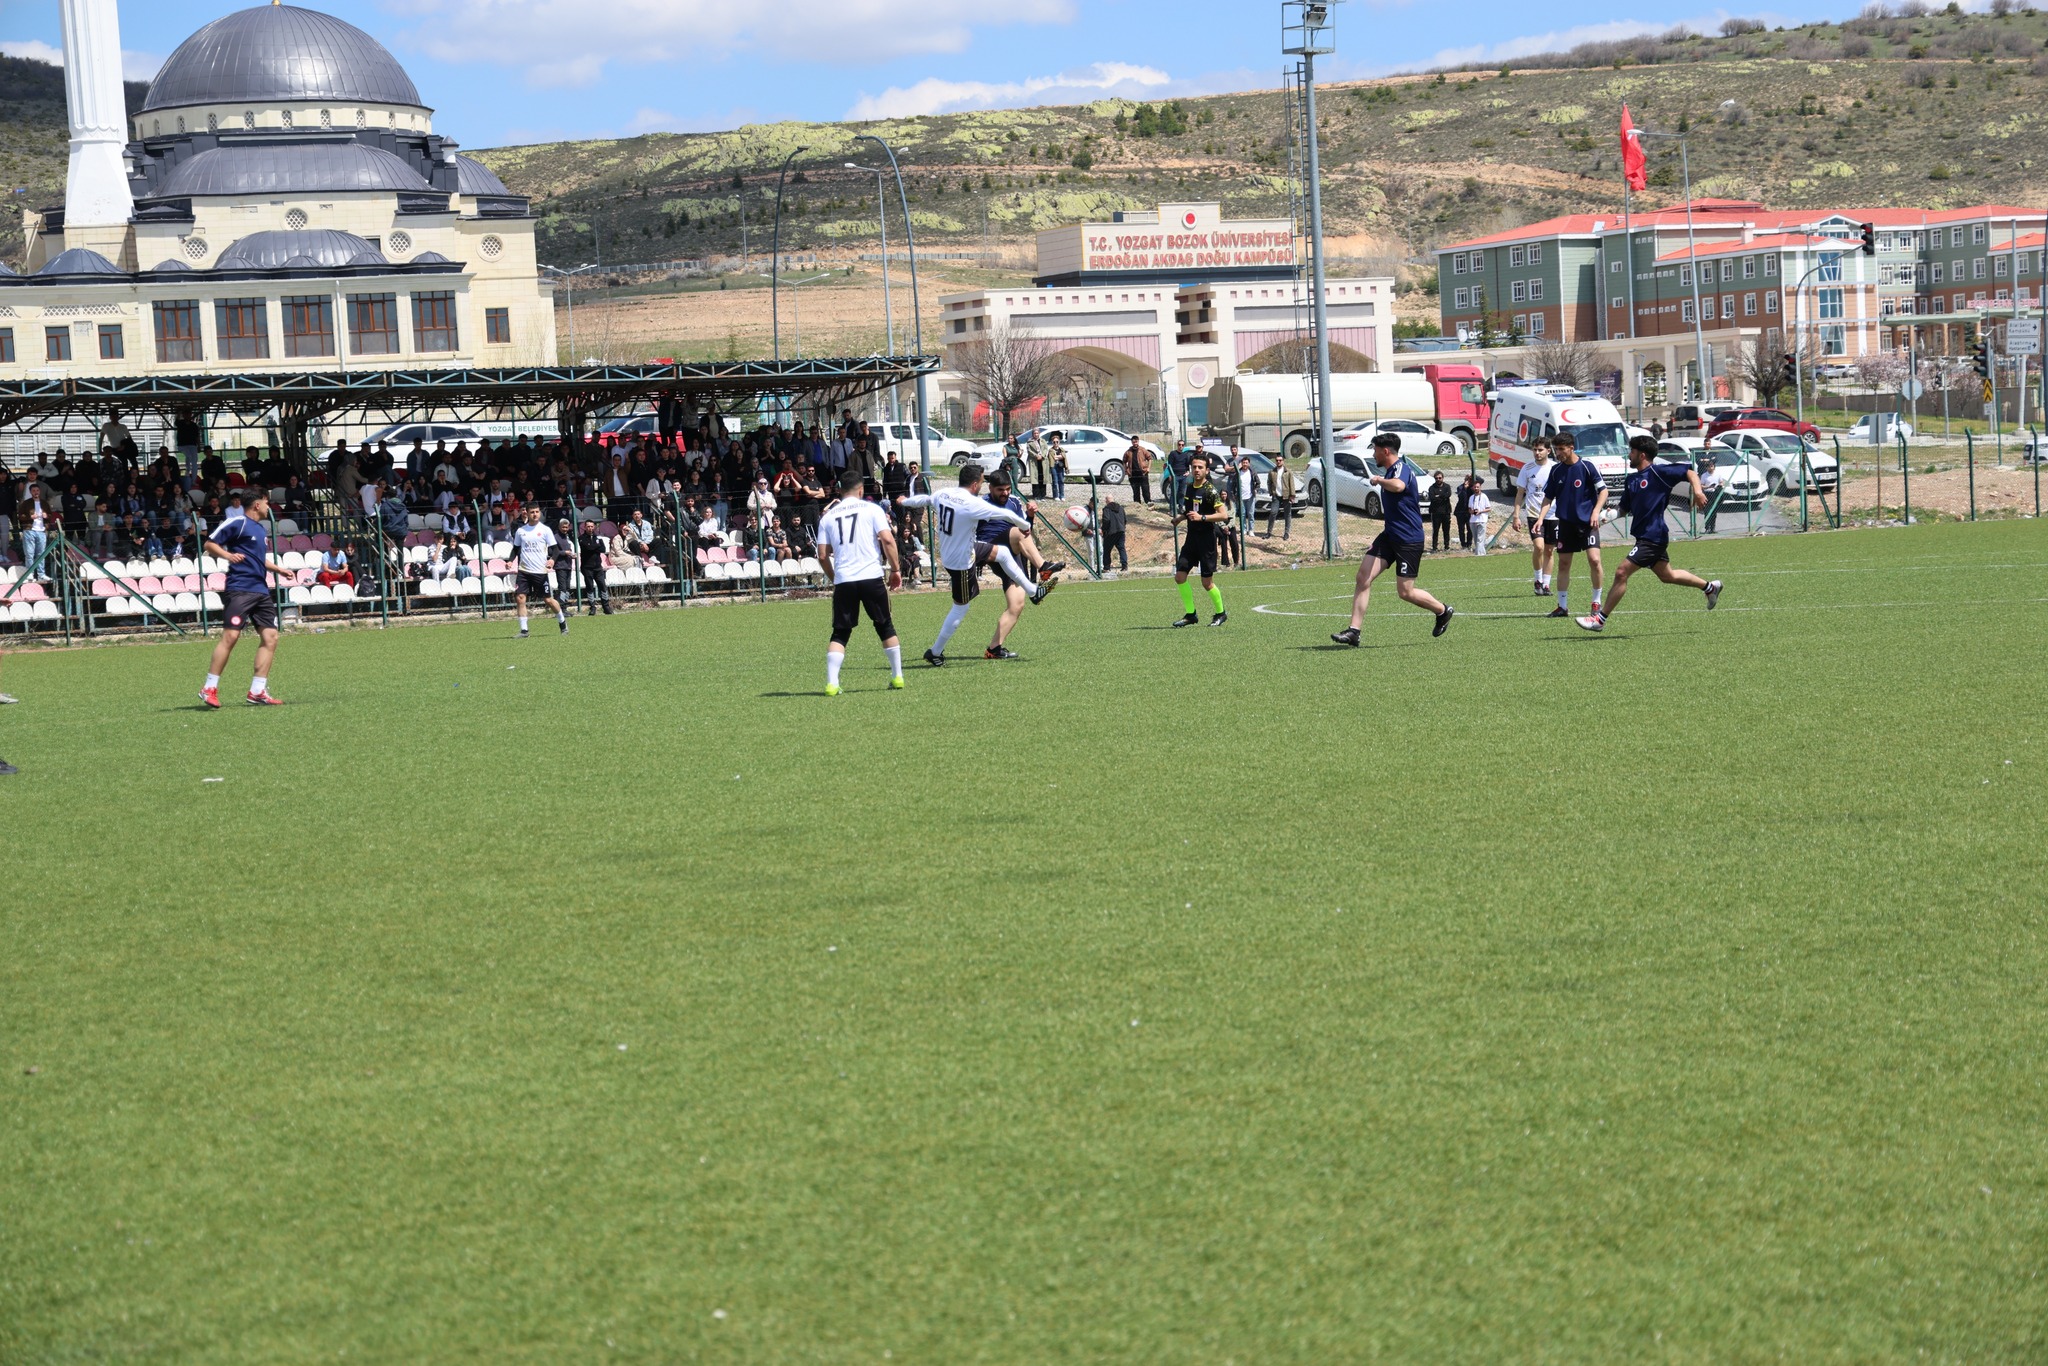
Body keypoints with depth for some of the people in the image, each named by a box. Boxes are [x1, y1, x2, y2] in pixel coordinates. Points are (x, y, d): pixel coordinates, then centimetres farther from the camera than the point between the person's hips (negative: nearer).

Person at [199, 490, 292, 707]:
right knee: (230, 636, -14)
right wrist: (228, 555, -23)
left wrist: (279, 569, 30)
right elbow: (210, 544, -7)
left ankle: (257, 691, 4)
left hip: (261, 590, 9)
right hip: (239, 589, -9)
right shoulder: (238, 523, -5)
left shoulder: (261, 530, 22)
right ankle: (209, 689, -8)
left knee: (270, 637, 1)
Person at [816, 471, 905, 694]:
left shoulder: (828, 516, 11)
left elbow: (823, 556, 9)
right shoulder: (871, 509, 4)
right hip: (872, 577, -1)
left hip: (843, 581, 1)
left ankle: (832, 683, -7)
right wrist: (895, 569, 3)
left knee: (840, 633, 7)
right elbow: (887, 540, -7)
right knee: (885, 626, 15)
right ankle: (897, 676, 19)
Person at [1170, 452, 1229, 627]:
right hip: (1191, 538, 7)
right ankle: (1191, 614, 9)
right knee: (1180, 576, -2)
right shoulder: (1189, 488, 10)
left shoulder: (1210, 491, -13)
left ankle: (1221, 613, 18)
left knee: (1207, 582, -2)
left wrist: (1202, 517, -26)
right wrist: (1180, 517, 8)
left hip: (1207, 540, -7)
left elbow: (1224, 515, -20)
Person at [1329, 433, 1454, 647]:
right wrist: (1379, 536, 31)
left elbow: (1398, 486, -42)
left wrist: (1378, 480, -23)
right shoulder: (1389, 472, 16)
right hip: (1390, 535, 9)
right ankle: (1353, 631, -6)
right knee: (1363, 576, -5)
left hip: (1409, 540, -9)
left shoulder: (1401, 468, -15)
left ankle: (1443, 611, 22)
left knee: (1405, 592, -4)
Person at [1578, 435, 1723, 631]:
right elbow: (1625, 508, 22)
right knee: (1667, 575, 22)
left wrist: (1697, 491, -27)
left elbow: (1689, 472, -10)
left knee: (1621, 572, -14)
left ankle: (1600, 619, -11)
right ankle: (1710, 586, 38)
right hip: (1645, 536, 10)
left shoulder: (1658, 472, -10)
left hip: (1652, 537, -10)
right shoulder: (1631, 480, 15)